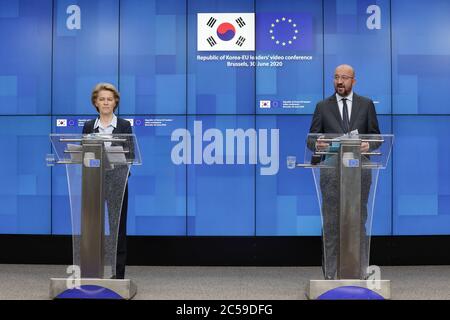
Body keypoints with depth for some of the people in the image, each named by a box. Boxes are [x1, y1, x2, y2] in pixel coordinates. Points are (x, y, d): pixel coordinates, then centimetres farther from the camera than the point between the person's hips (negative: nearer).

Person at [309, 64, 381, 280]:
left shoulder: (366, 104, 11)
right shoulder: (322, 106, 9)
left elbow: (375, 134, 10)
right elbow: (312, 138, 7)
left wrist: (368, 144, -12)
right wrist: (317, 144, -16)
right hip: (331, 170, 0)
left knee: (359, 221, 4)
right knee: (331, 223, -1)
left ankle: (361, 272, 12)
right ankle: (330, 273, 5)